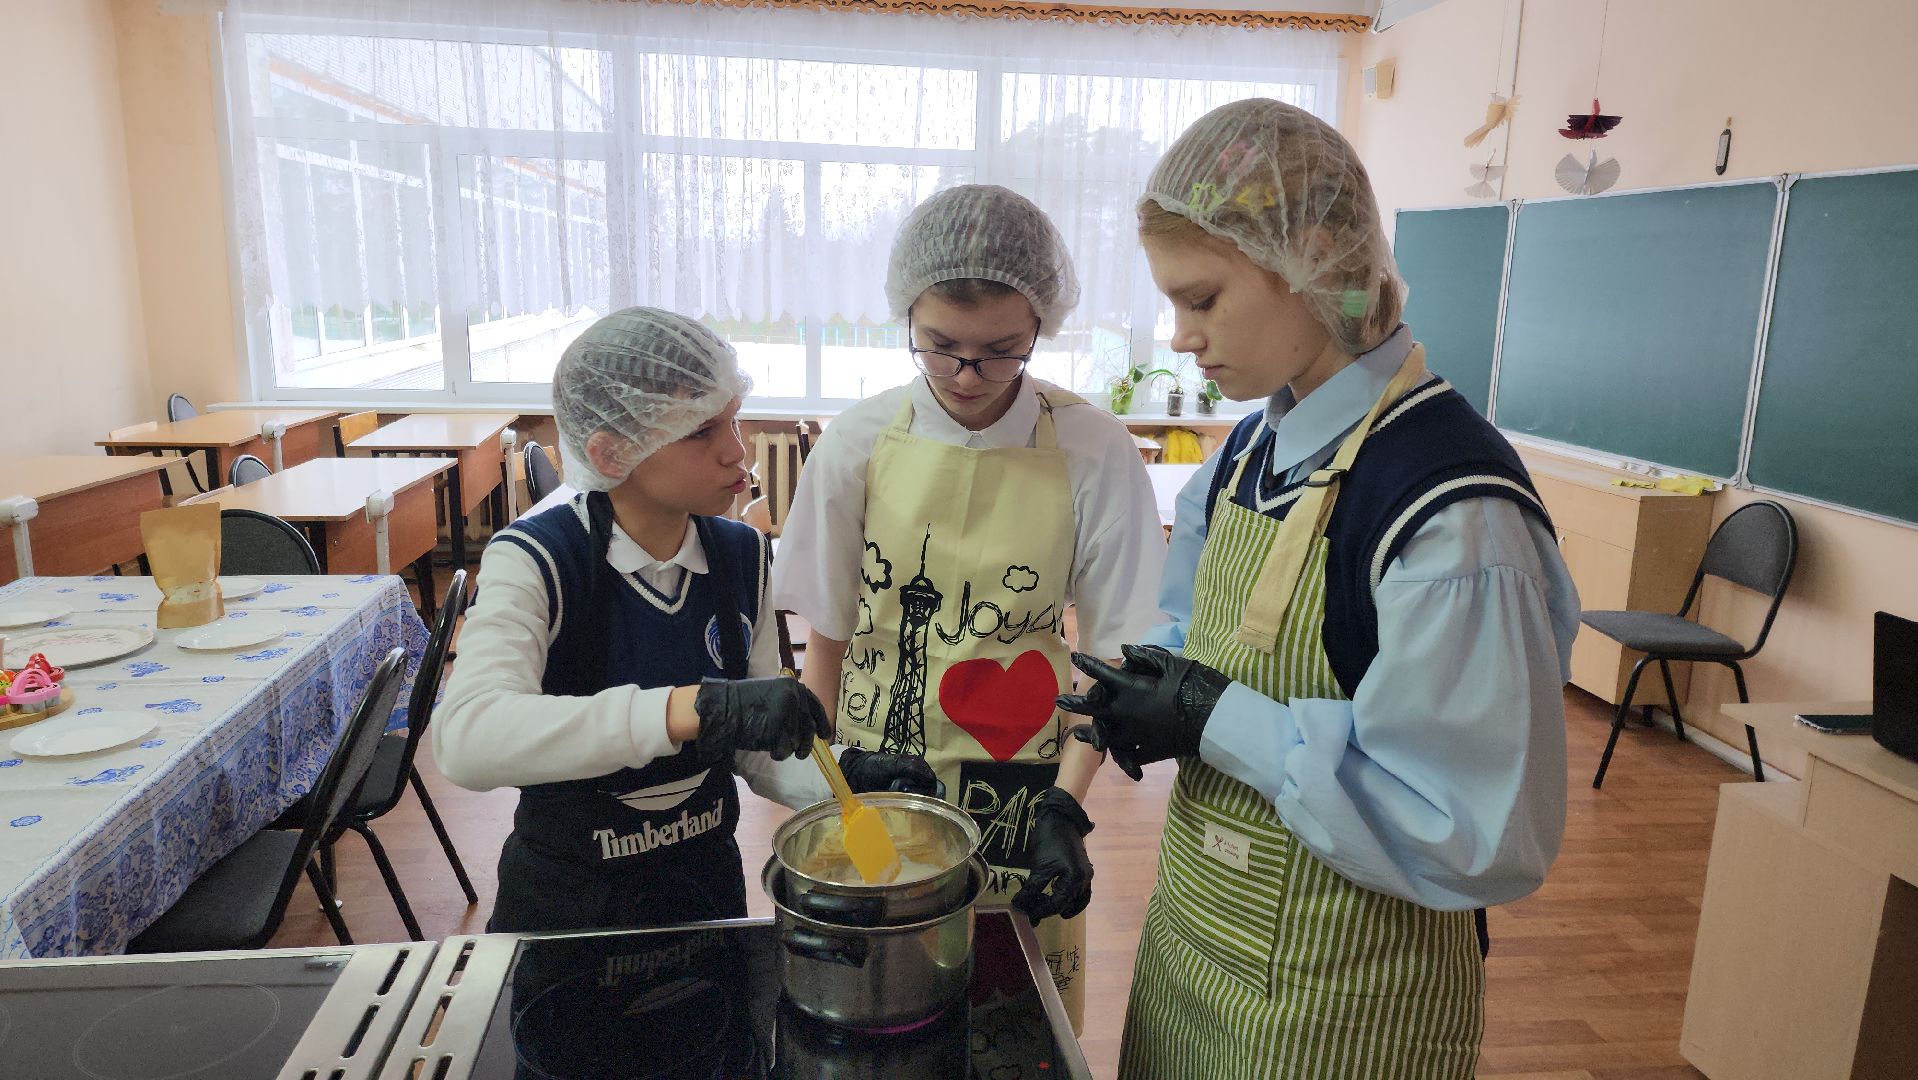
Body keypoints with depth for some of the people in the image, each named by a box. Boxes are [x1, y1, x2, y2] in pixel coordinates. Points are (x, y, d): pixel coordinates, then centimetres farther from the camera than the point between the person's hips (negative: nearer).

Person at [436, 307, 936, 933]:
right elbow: (466, 740, -39)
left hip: (707, 885, 4)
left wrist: (836, 779, -20)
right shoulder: (535, 559, -21)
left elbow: (754, 746, 0)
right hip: (566, 900, -4)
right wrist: (697, 707, -47)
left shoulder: (742, 554, -6)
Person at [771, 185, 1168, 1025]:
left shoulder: (1092, 455, -11)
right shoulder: (862, 443, -7)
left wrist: (1066, 807, -15)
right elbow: (828, 636, 0)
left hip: (1021, 796, -1)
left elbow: (1109, 650, -6)